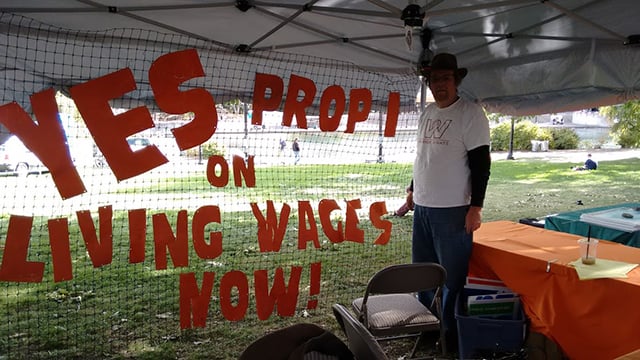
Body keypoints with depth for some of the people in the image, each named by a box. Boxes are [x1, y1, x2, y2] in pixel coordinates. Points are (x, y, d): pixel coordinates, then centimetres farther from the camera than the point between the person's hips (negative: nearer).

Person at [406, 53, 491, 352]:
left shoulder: (470, 113, -8)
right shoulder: (427, 112, 13)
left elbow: (481, 164, -11)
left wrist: (475, 207, -15)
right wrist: (413, 190, 21)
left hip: (453, 209, -7)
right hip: (422, 206, 7)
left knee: (453, 276, 2)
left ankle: (451, 331, 17)